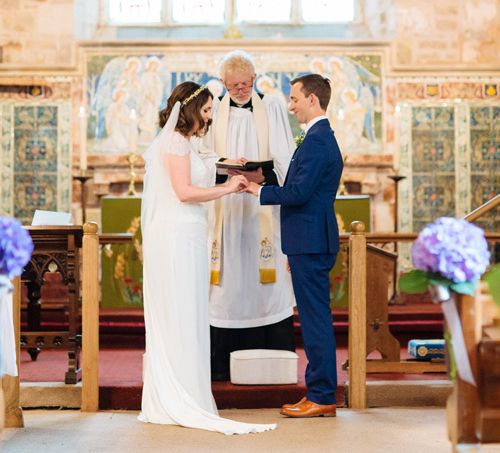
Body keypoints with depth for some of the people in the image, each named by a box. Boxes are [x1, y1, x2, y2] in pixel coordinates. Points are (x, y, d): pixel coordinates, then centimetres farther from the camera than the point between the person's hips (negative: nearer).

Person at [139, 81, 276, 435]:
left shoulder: (177, 141, 21)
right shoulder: (176, 141, -9)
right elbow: (184, 192, -17)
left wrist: (226, 186, 16)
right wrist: (227, 188, -8)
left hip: (181, 236, 10)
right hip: (179, 237, -10)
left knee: (171, 319, 10)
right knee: (182, 317, -6)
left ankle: (166, 402, 15)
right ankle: (184, 402, -1)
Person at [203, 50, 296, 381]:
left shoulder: (273, 108, 7)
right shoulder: (214, 113, 9)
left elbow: (286, 161, 3)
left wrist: (263, 177, -15)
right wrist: (231, 173, -15)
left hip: (264, 211, 0)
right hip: (226, 211, 1)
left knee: (267, 280, -3)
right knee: (228, 282, -2)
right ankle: (223, 364, 1)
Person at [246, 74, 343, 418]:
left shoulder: (316, 140, -14)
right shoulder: (323, 138, 18)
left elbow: (299, 193, -22)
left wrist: (259, 191, -9)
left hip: (310, 244, -11)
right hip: (313, 242, 11)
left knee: (316, 320, -5)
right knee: (316, 320, 13)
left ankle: (322, 397, 2)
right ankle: (321, 392, 20)